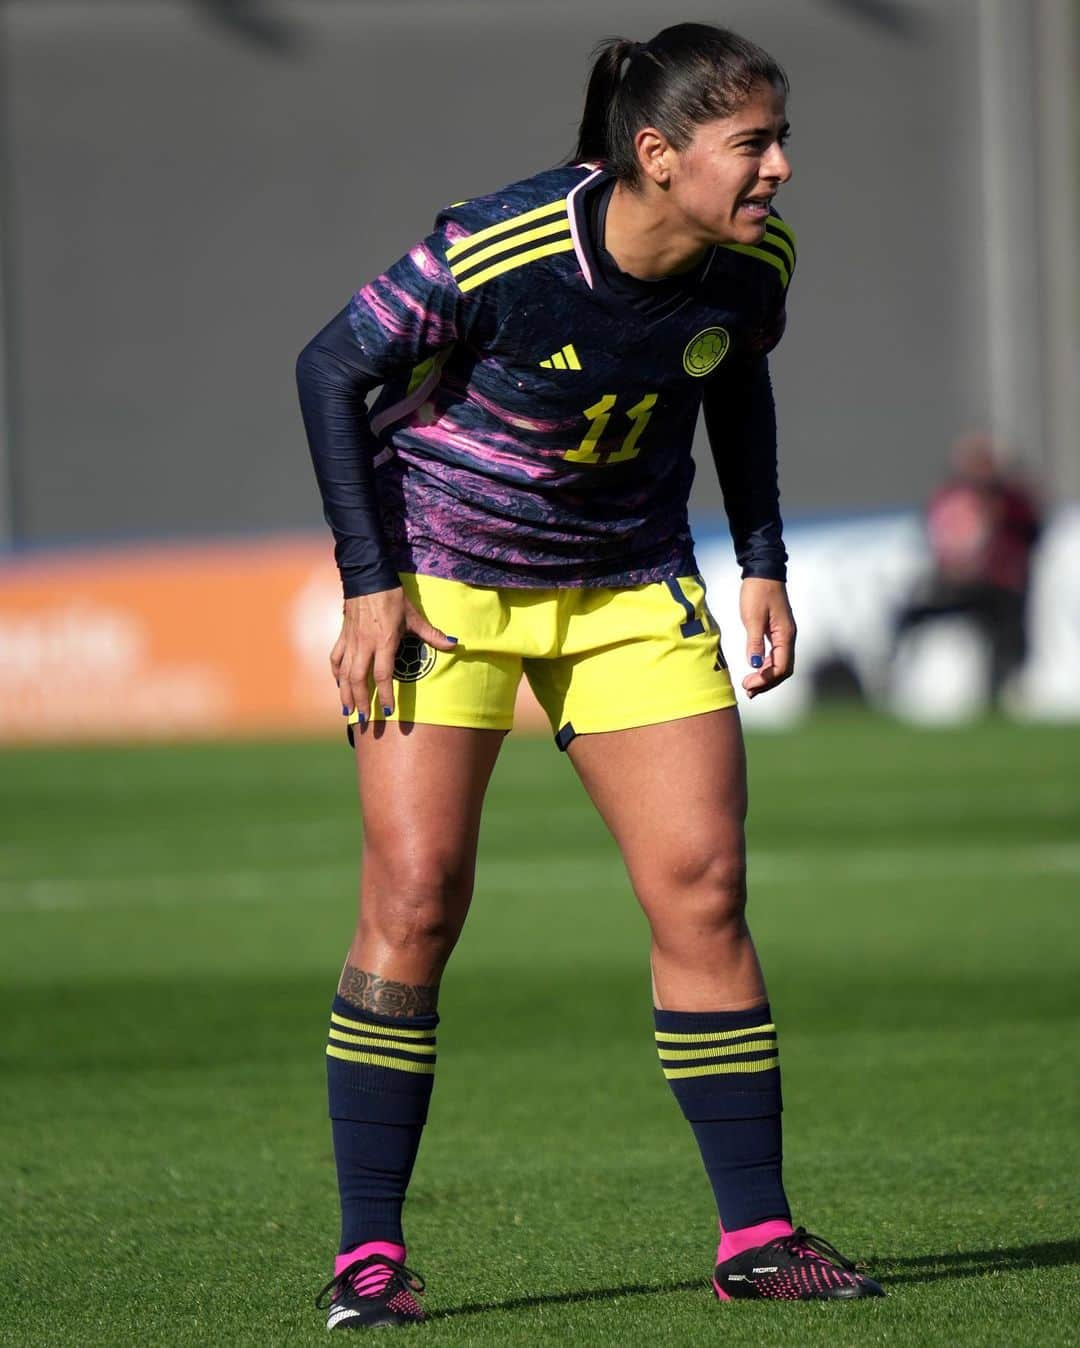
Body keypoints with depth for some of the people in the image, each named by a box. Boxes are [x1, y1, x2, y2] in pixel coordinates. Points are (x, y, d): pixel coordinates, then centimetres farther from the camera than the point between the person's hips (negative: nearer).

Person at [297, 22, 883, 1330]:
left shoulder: (753, 264, -12)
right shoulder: (494, 251, -27)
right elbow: (331, 368, -14)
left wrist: (763, 561, 6)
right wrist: (369, 582, -15)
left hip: (632, 585, 4)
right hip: (440, 579, -4)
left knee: (702, 887, -3)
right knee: (414, 899, -9)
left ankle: (756, 1235, 6)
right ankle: (366, 1255, -2)